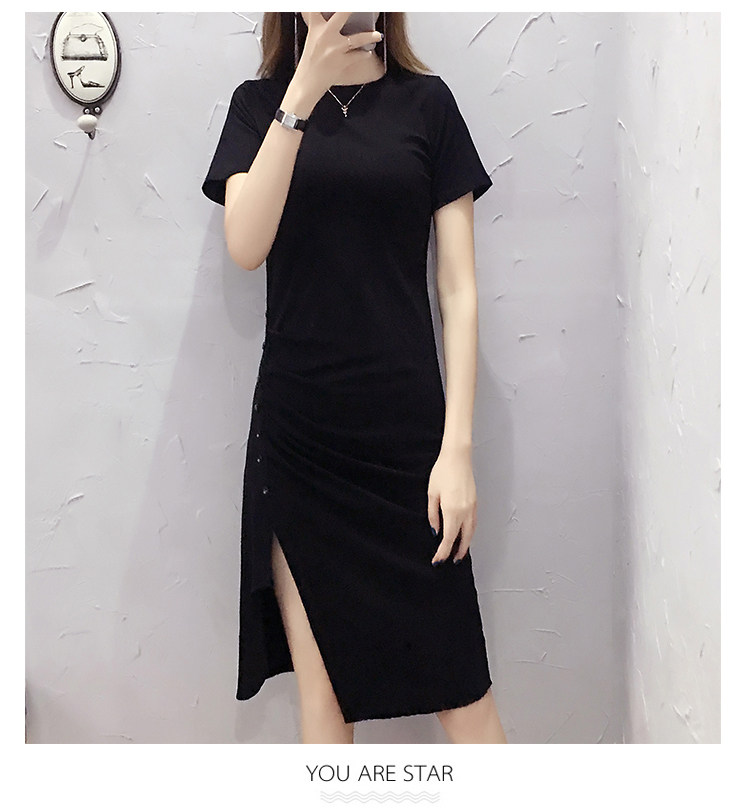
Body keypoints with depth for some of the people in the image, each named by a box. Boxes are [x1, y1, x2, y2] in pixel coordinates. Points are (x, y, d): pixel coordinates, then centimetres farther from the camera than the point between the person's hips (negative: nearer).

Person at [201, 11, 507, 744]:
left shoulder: (426, 102, 5)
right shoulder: (259, 103, 8)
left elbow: (458, 288, 2)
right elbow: (245, 246, -9)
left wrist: (458, 446, -6)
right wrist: (303, 92, -17)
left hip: (406, 429, 0)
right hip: (295, 431, 1)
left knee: (455, 682, 1)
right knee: (318, 681, 5)